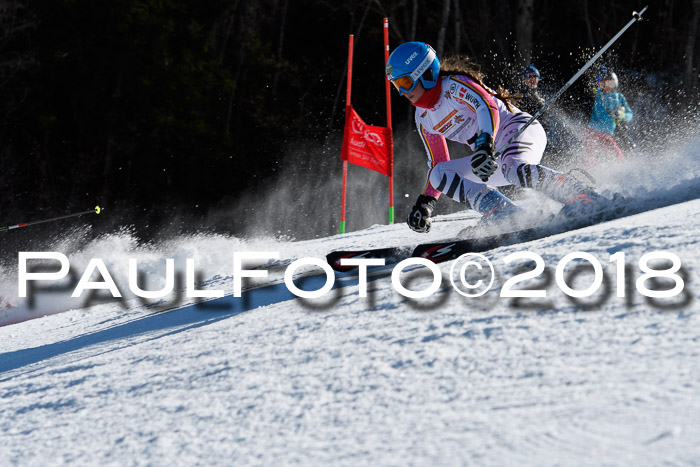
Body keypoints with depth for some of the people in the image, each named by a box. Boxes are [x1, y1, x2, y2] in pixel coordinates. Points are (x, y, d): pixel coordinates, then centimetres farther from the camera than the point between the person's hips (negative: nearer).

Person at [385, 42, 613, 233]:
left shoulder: (454, 85, -12)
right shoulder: (423, 119, 13)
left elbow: (488, 106, -29)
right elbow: (437, 162, 21)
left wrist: (485, 145, -45)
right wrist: (425, 202, 10)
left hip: (519, 128, -8)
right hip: (492, 160, 8)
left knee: (513, 169, -40)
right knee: (440, 174, -10)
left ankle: (584, 197, -36)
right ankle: (509, 216, -24)